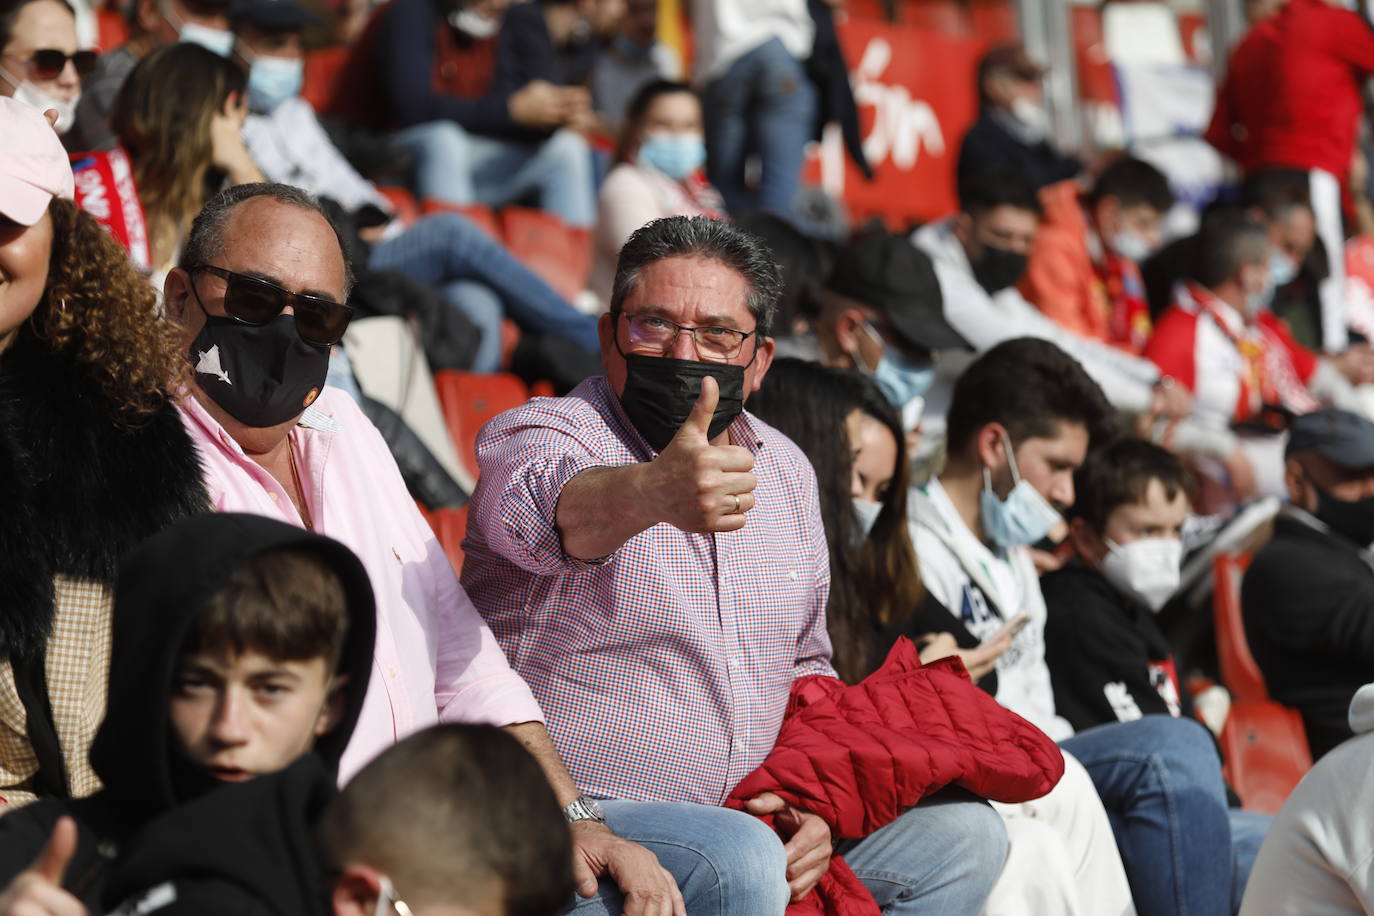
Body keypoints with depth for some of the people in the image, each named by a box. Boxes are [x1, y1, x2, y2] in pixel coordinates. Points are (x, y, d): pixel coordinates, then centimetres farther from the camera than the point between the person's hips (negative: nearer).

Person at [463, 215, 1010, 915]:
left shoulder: (786, 470, 13)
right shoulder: (537, 436, -9)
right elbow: (546, 507, -35)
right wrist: (653, 493, -58)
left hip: (749, 822, 7)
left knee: (963, 832, -4)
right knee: (738, 859, -34)